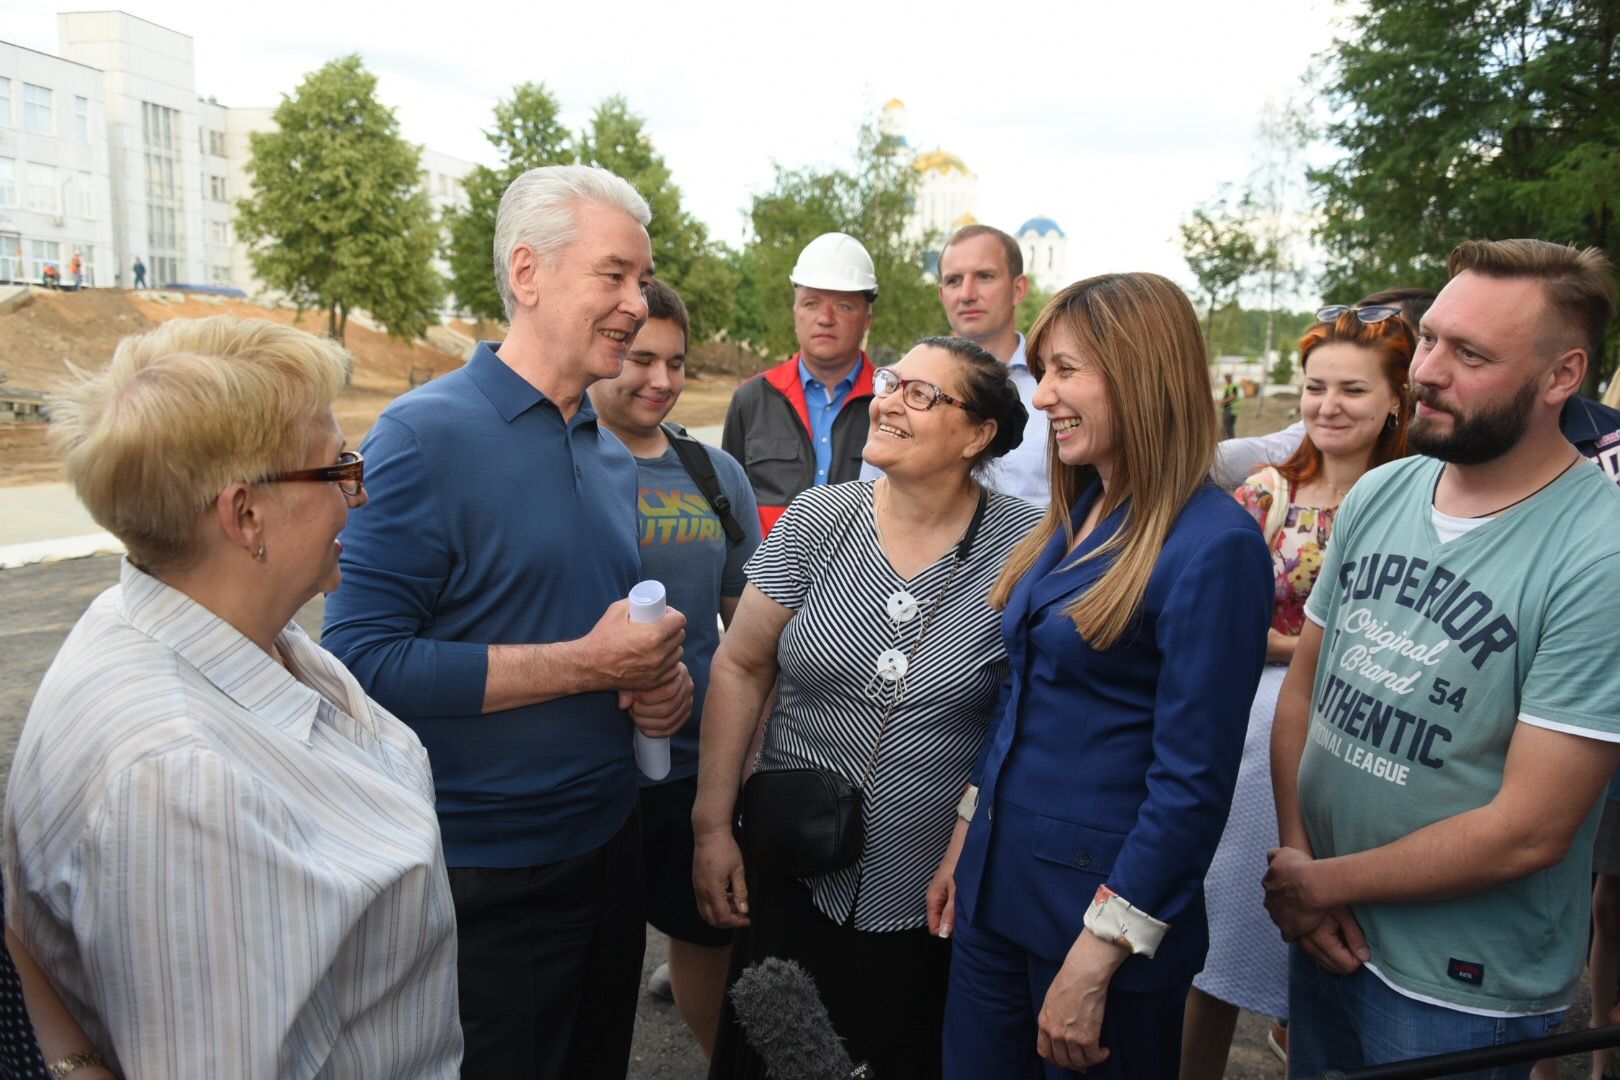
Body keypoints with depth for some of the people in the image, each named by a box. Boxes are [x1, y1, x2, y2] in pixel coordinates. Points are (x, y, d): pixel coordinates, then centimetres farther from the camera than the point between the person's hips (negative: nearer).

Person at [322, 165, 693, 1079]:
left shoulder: (614, 454, 7)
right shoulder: (427, 435, -16)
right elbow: (365, 657, -23)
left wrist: (663, 678, -3)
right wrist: (587, 665, -23)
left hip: (610, 838, 7)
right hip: (488, 877, -7)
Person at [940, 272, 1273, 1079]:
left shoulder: (1214, 547, -19)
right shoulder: (1074, 515, 5)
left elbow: (1193, 783, -20)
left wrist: (1098, 956, -18)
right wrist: (965, 838, 13)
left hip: (1103, 899, -7)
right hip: (996, 883, 7)